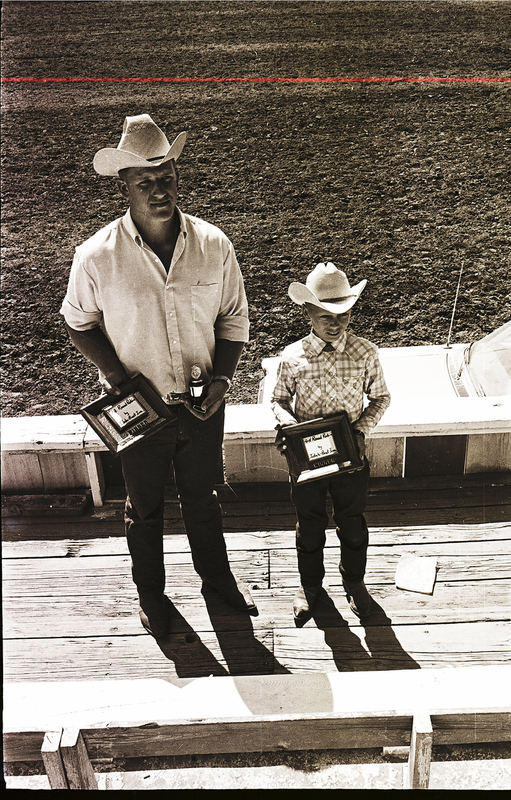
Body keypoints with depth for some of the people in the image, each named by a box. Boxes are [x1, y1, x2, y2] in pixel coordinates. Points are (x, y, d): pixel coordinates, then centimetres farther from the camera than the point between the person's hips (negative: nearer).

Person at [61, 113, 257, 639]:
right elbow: (79, 324, 0)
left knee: (203, 497, 23)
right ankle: (150, 592, 46)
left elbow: (233, 318, 1)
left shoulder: (213, 245, -11)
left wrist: (222, 377, -12)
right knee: (144, 506, 19)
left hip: (202, 404, 2)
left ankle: (217, 576, 50)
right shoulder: (97, 257, -16)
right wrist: (112, 372, -16)